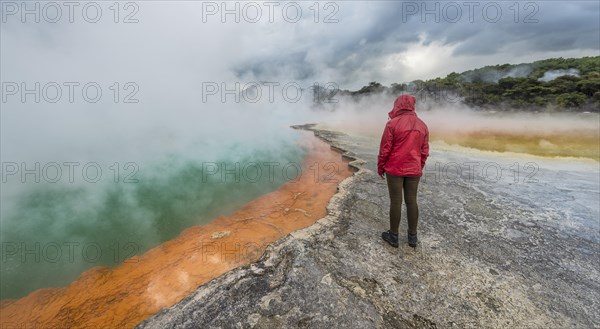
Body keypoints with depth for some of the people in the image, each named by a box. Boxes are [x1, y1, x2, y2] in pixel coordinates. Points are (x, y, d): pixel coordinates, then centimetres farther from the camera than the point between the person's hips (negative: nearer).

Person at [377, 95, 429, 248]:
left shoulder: (392, 123, -10)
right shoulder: (422, 125, 6)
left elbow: (385, 148, -10)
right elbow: (425, 151, 9)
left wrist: (380, 167, 1)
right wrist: (419, 168, 20)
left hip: (395, 169, -4)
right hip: (414, 170, 5)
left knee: (395, 202, 3)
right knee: (412, 201, 12)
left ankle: (393, 236, 17)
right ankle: (412, 237, 23)